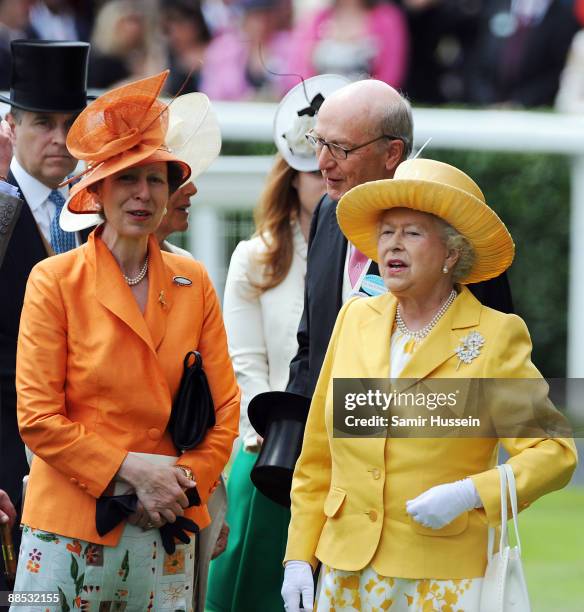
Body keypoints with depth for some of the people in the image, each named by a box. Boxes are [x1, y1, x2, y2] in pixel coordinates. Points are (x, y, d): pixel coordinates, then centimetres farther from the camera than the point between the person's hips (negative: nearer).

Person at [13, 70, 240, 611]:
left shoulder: (193, 284, 8)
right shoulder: (54, 281, -3)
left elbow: (224, 406, 10)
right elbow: (37, 419, -7)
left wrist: (186, 484, -5)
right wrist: (129, 469, -13)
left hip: (165, 527, 3)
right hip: (69, 521, -3)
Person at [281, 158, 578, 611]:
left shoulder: (495, 336, -4)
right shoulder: (356, 319, 9)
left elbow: (553, 453, -8)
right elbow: (317, 458, 13)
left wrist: (467, 494, -21)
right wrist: (299, 556, 7)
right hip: (348, 570, 4)